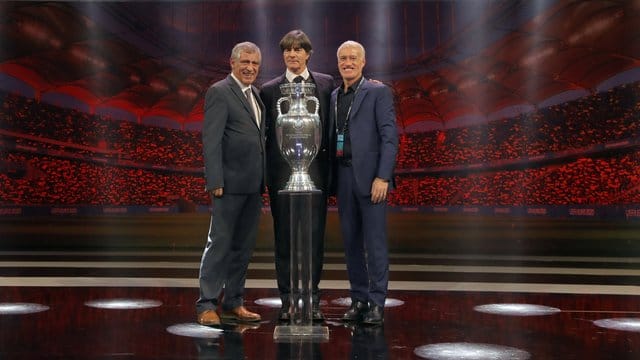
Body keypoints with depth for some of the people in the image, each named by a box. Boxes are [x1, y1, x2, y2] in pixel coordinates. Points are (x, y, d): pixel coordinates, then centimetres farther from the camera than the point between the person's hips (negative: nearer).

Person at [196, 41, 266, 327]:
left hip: (253, 185, 8)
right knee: (220, 242, -4)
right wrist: (215, 181, -19)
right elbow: (210, 139, -13)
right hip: (230, 183, -8)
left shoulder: (255, 95, 17)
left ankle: (233, 303, 20)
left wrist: (263, 180, 11)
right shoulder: (219, 92, -7)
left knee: (244, 245, 11)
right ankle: (206, 305, 3)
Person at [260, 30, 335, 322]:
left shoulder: (326, 83, 8)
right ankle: (288, 301, 13)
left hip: (315, 168, 0)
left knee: (315, 235, 1)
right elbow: (265, 133, 7)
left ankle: (312, 300, 11)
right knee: (284, 236, 4)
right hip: (282, 169, 0)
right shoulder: (270, 89, 8)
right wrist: (263, 174, 2)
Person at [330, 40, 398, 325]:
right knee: (351, 240, 8)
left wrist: (382, 177, -16)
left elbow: (390, 136, -8)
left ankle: (377, 303, 3)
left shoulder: (378, 92, -1)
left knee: (375, 241, -3)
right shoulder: (333, 97, 16)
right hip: (343, 176, 6)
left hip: (370, 176, -6)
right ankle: (358, 299, 17)